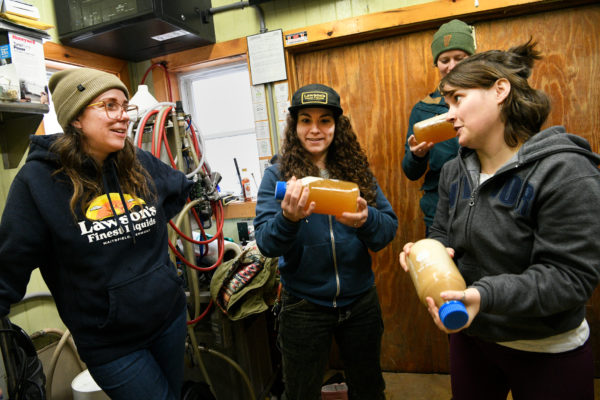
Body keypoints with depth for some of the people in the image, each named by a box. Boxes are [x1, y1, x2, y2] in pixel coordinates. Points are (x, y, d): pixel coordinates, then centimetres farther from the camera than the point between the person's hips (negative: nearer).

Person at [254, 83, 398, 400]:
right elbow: (265, 243, -15)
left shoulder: (357, 170, -2)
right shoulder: (277, 176, -8)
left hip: (360, 302, 2)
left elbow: (389, 228, -5)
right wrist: (288, 218, -37)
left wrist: (365, 219, -28)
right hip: (303, 306, -2)